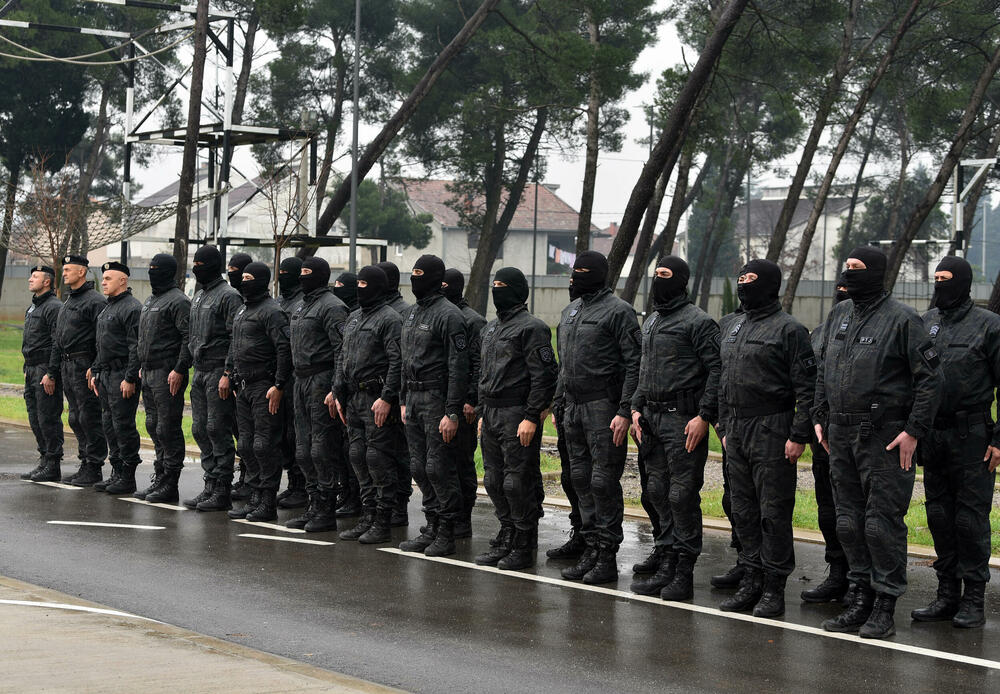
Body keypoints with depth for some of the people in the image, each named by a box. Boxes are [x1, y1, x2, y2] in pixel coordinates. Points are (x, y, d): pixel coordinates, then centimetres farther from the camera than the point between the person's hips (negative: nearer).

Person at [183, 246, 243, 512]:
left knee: (218, 430, -7)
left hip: (219, 372, -9)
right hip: (199, 372, 9)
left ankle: (222, 492, -3)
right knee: (200, 430, 9)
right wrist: (192, 363, 17)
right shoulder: (198, 295, 17)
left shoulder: (228, 295, -11)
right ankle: (211, 486, 16)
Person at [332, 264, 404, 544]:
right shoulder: (354, 318, 18)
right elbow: (344, 359, 22)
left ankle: (383, 522, -3)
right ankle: (369, 516, 16)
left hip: (378, 398, -9)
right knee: (358, 457, 9)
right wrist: (338, 394, 17)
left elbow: (397, 362, -16)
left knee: (378, 458, -7)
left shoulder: (390, 319, -9)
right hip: (354, 399, 9)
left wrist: (386, 398, -21)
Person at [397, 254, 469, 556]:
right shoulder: (413, 314, 16)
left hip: (437, 399, -9)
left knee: (439, 467, -7)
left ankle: (447, 534, -1)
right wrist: (403, 401, 20)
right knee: (420, 467, 10)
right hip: (414, 398, 9)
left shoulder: (448, 314, -12)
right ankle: (432, 527, 18)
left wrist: (452, 412, -21)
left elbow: (459, 367, -17)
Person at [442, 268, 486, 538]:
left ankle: (463, 521, 3)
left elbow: (478, 364, -11)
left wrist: (471, 401, -17)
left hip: (462, 405, -7)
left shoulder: (473, 321, -7)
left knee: (462, 462, -2)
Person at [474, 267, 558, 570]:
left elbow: (544, 376, -16)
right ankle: (507, 537, 22)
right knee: (494, 481, 11)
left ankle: (524, 547, 2)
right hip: (491, 415, 9)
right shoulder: (491, 327, 18)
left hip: (517, 415, -9)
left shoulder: (531, 328, -10)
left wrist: (531, 417, -20)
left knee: (517, 482, -6)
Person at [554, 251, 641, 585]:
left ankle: (608, 556, -2)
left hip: (603, 407, -8)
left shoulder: (618, 311, -8)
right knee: (581, 479, 9)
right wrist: (559, 402, 17)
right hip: (574, 408, 8)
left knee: (604, 481, -6)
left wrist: (624, 412, -18)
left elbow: (634, 365, -12)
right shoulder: (570, 311, 17)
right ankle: (591, 547, 16)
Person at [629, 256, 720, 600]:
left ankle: (685, 573, -2)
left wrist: (704, 417, -19)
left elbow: (716, 371, -13)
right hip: (652, 418, 8)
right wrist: (637, 408, 13)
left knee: (683, 495, -7)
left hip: (683, 420, -8)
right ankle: (666, 564, 16)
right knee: (658, 491, 10)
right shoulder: (650, 323, 18)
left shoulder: (698, 322, -8)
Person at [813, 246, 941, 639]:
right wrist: (820, 417, 16)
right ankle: (860, 598, 20)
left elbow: (930, 377, -10)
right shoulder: (838, 316, 13)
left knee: (883, 521, -6)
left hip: (885, 438, -7)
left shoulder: (901, 320, -9)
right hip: (841, 437, 7)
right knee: (849, 521, 10)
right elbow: (824, 371, 24)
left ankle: (885, 608, 0)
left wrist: (914, 430, -14)